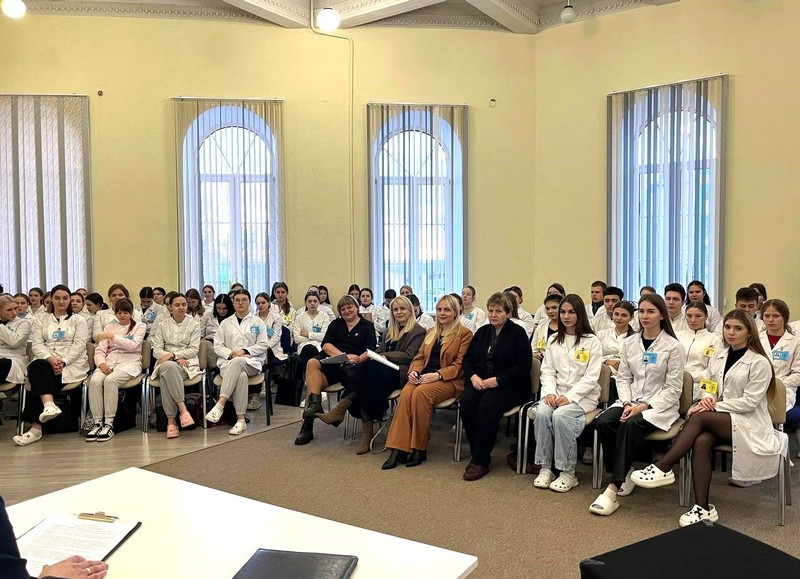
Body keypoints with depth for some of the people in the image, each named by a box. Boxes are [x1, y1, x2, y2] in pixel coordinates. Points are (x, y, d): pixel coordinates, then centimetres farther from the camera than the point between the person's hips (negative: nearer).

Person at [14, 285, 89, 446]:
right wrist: (50, 358, -14)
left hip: (72, 363, -3)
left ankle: (36, 427, -35)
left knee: (39, 376, -30)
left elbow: (79, 345, -1)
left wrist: (63, 361, -18)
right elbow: (36, 344, 6)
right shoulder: (42, 319, 19)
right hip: (46, 360, 3)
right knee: (37, 367, -34)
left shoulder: (78, 320, 11)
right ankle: (49, 405, -52)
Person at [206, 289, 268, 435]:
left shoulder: (258, 322, 16)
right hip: (229, 361, 1)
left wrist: (244, 351, -9)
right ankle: (241, 420, -36)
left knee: (237, 362, -39)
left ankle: (220, 405, -45)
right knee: (240, 376, -37)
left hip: (251, 363, -1)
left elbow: (263, 345, 6)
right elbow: (217, 346, 11)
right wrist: (231, 353, -9)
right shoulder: (225, 323, 19)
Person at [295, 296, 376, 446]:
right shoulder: (335, 324, 22)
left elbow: (370, 351, 0)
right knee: (313, 363, -30)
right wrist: (344, 356, -12)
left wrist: (358, 359, -22)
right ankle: (314, 402, -33)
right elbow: (326, 345, 6)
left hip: (353, 366, -3)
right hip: (332, 362, 3)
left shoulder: (367, 326, 13)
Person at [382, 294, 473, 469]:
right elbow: (420, 357, 18)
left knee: (420, 393, -34)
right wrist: (414, 371, -5)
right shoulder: (431, 332, 23)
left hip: (450, 381, -5)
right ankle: (398, 448, -30)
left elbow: (460, 366, -6)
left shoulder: (464, 334, 2)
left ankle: (419, 449, -23)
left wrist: (437, 375, -20)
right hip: (424, 376, 5)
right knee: (406, 393, -28)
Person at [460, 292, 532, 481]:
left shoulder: (517, 333, 0)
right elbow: (467, 359, 15)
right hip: (480, 382, 5)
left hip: (509, 386, -4)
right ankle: (476, 453, -16)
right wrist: (473, 376, -6)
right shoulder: (482, 332, 17)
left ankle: (480, 461, -24)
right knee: (467, 402, -27)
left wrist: (498, 380, -18)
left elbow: (524, 365, -9)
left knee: (487, 405, -33)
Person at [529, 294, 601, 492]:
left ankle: (568, 473, -21)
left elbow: (591, 377, -8)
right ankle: (545, 467, -18)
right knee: (541, 413, -28)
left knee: (560, 415, -33)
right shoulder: (553, 340, 14)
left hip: (583, 396, -4)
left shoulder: (592, 341, -1)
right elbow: (547, 371, 9)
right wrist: (550, 392, -11)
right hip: (557, 393, 4)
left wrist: (570, 396, -18)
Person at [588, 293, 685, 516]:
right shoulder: (629, 342, 8)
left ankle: (613, 489, -31)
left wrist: (645, 406, -18)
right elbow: (623, 378, 9)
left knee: (630, 426, -34)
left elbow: (673, 389, -8)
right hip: (631, 401, 5)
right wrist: (627, 403, -9)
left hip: (660, 406, -4)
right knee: (602, 422, -25)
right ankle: (624, 473, -5)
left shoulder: (673, 347, -6)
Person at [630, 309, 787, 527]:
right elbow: (708, 390, 14)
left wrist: (714, 405, -18)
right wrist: (707, 399, -10)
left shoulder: (759, 362, -7)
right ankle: (703, 508, -28)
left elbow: (749, 402, -13)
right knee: (701, 442, -29)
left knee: (700, 417, -30)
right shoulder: (718, 358, 11)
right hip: (719, 420, 5)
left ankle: (663, 468, -27)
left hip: (749, 424, -5)